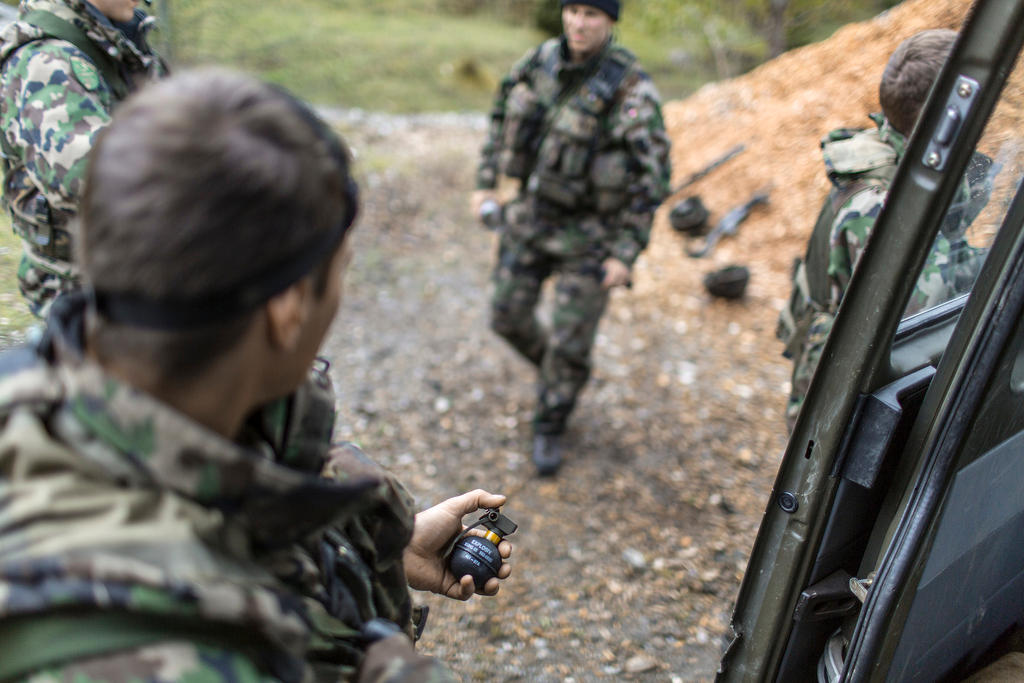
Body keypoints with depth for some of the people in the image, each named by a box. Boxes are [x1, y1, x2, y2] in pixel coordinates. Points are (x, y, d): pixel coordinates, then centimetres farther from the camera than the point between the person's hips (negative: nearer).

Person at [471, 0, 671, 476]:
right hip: (532, 214, 5)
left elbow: (650, 179, -17)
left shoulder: (631, 91, -21)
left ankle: (550, 428, 26)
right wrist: (486, 183, 7)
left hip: (590, 231, -5)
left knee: (570, 341, 1)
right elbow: (503, 116, 13)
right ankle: (554, 373, 44)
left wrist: (626, 254, -18)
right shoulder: (540, 62, -4)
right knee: (508, 316, 13)